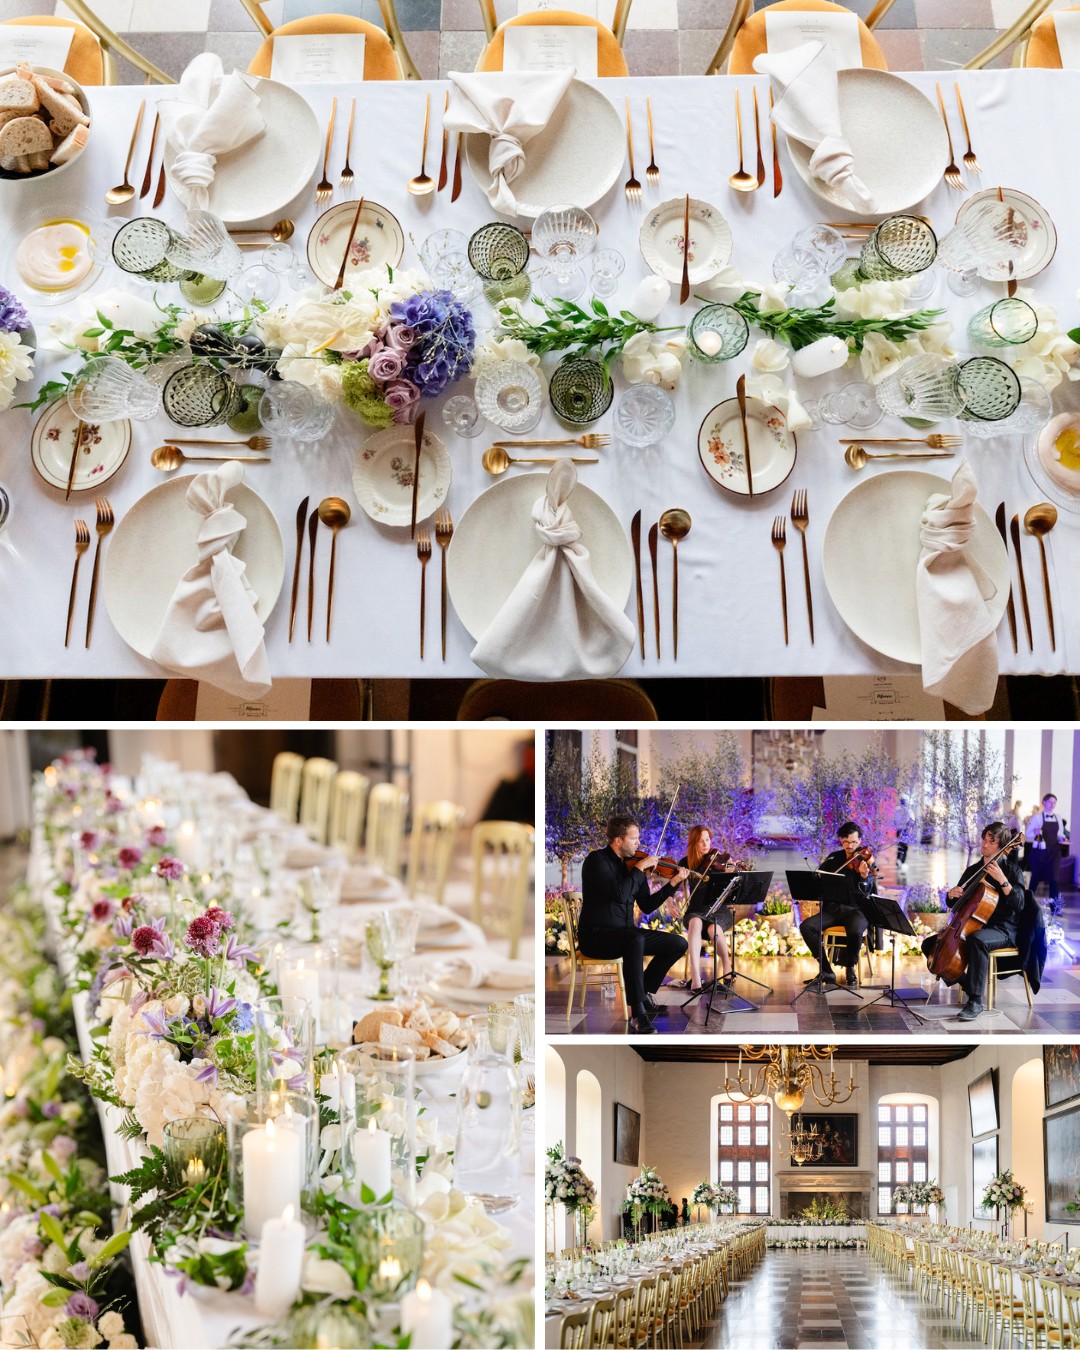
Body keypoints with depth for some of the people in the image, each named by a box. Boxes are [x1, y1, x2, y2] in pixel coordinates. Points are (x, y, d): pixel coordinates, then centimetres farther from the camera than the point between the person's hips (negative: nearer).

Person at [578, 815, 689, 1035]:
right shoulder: (597, 860, -11)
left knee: (679, 943, -3)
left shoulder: (631, 864, 10)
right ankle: (637, 1015, -36)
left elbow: (647, 906, 10)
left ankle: (644, 993, 8)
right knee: (636, 940, -38)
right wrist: (640, 868, -18)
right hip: (596, 935, -8)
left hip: (625, 933, 8)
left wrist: (673, 882, 3)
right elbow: (619, 893, -27)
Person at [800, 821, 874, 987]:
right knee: (806, 926, -20)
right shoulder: (834, 858, 9)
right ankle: (826, 971, -12)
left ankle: (850, 969, -8)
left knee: (855, 931, -36)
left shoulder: (865, 861, -2)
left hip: (856, 910, -4)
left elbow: (866, 891, -16)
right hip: (833, 909, 4)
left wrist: (864, 876, -38)